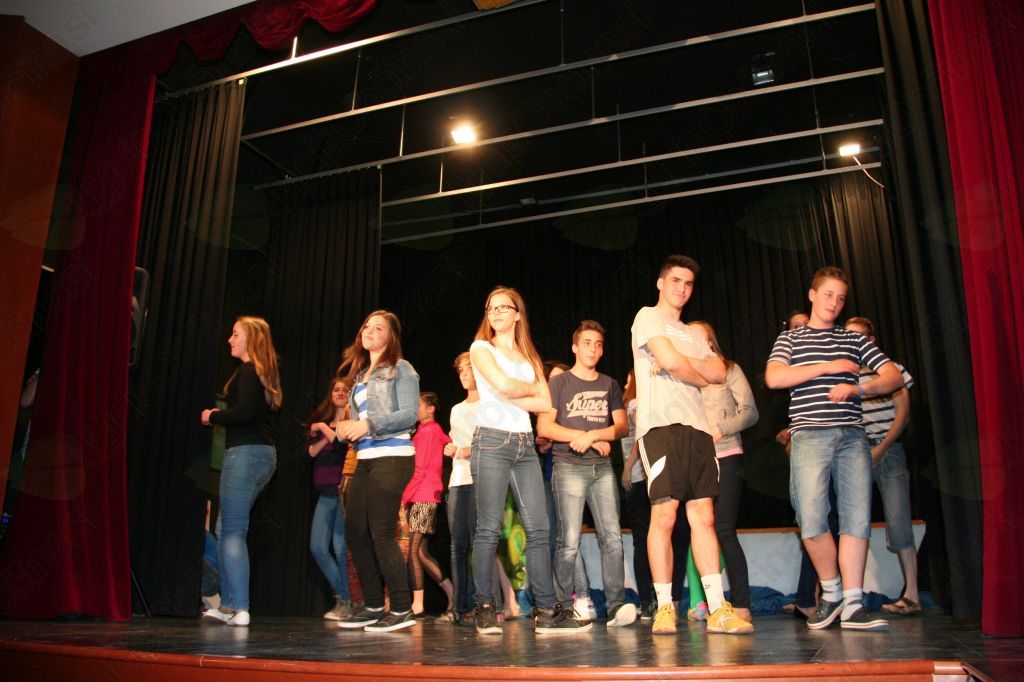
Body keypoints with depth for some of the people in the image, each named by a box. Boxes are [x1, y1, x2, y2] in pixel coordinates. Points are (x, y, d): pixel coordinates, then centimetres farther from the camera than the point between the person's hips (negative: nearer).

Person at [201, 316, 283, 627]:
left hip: (245, 453, -10)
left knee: (232, 532, -7)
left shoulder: (247, 371, -9)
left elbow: (244, 412, -21)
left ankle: (240, 609, -5)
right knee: (225, 529, 15)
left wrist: (212, 417, -6)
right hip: (263, 453, 10)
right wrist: (220, 415, 15)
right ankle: (227, 604, 18)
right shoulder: (262, 373, 19)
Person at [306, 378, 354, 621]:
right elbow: (309, 454, 9)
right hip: (326, 493, 6)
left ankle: (348, 602, 5)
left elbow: (345, 445, -16)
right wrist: (325, 437, -7)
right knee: (318, 548, 3)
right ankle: (343, 598, 16)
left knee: (341, 547, -9)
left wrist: (325, 428, -4)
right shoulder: (321, 422, 18)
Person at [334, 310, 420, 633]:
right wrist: (347, 429, 2)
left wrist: (369, 424, -18)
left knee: (382, 533, -10)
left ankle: (402, 609, -1)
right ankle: (373, 606, 16)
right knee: (356, 533, 5)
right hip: (364, 459, 8)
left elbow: (409, 414, -11)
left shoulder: (400, 369, 0)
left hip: (392, 457, -8)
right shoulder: (359, 376, 21)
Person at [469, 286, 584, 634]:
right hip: (492, 440, -5)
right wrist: (531, 388, 6)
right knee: (489, 529, -5)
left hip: (525, 444, 5)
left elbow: (546, 404, 7)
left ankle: (547, 611, 2)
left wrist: (511, 395, -4)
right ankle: (485, 608, 3)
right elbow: (503, 385, -12)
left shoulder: (529, 356, 20)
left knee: (538, 529, -1)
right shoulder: (481, 348, 7)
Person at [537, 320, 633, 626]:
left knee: (612, 537, -8)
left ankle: (617, 605, -8)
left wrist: (592, 434, -10)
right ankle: (563, 607, 3)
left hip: (602, 467, 3)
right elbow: (544, 427, -2)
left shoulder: (610, 385, 17)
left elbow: (622, 426, 8)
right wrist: (589, 439, -5)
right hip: (569, 466, -3)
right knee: (569, 543, -5)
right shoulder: (559, 382, 6)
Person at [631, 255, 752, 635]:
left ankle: (718, 608, 3)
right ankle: (664, 608, -1)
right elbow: (670, 361, -9)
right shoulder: (648, 317, 7)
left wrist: (681, 362, -4)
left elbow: (719, 373, 10)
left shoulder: (694, 334, 27)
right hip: (661, 424, -6)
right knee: (664, 516, -9)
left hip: (697, 426, 6)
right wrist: (699, 375, 9)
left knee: (703, 516, 2)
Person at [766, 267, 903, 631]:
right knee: (812, 520, -11)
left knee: (857, 516, -4)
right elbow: (774, 378, -4)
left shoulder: (855, 340, 20)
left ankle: (852, 604, 2)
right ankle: (831, 592, 11)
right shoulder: (790, 339, 14)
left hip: (852, 436, 3)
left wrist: (857, 388, -7)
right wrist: (827, 367, -7)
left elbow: (894, 377, 11)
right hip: (810, 435, -2)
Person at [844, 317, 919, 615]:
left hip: (888, 451, -2)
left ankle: (912, 594, 1)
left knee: (897, 521, -6)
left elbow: (903, 413, 1)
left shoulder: (891, 369, 7)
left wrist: (881, 448, -9)